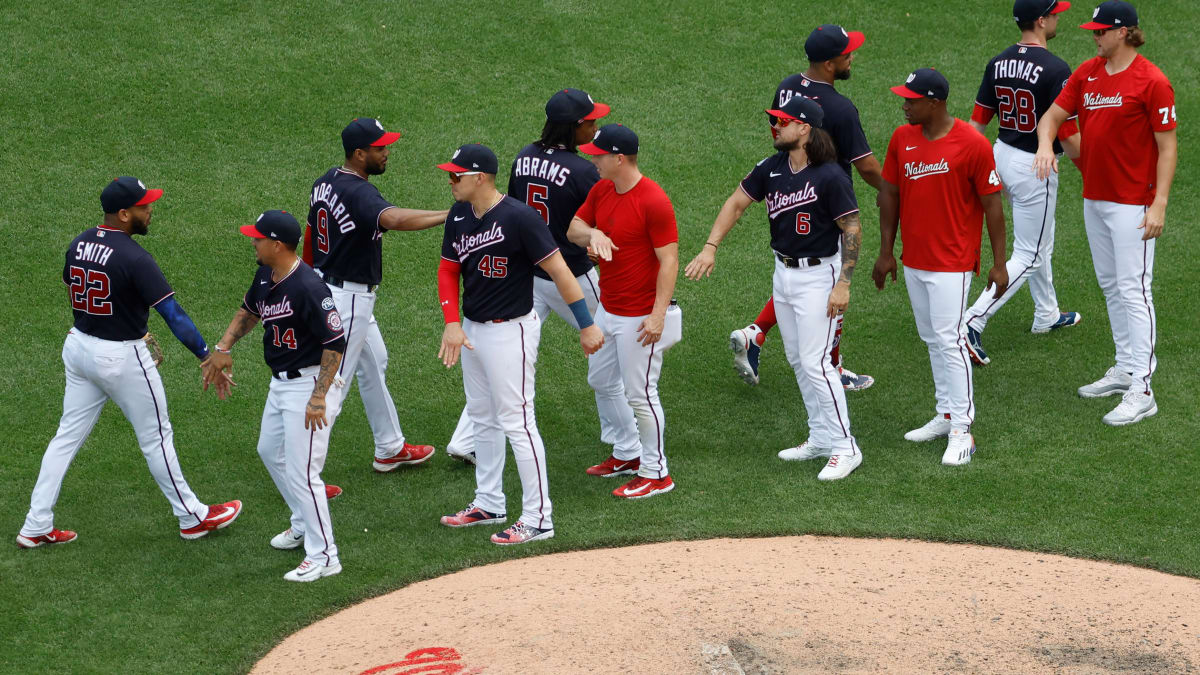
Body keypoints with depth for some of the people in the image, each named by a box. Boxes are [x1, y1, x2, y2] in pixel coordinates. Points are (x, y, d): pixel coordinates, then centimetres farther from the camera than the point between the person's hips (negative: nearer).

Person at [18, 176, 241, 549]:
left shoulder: (78, 245, 1)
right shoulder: (134, 258, -23)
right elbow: (173, 314, -26)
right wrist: (208, 357, -25)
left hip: (79, 347, 7)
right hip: (121, 358, -7)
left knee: (67, 436, 13)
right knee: (156, 437, 8)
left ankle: (35, 527, 14)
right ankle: (192, 517, 22)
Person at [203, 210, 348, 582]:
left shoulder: (308, 287, -26)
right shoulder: (265, 276, 2)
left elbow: (335, 343, -26)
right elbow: (249, 311, 22)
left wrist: (318, 398, -27)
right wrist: (222, 348, 11)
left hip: (309, 383, -10)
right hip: (281, 383, 10)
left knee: (301, 471, -8)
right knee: (271, 452, 25)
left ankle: (323, 555, 2)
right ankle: (304, 525, 42)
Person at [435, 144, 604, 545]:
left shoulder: (519, 218, -21)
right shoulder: (459, 216, 3)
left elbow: (559, 271, -19)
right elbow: (448, 270, 10)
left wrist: (586, 326, -18)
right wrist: (452, 324, -5)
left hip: (510, 332, -8)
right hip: (471, 329, 8)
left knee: (516, 422, -7)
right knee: (482, 418, 18)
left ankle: (538, 518, -2)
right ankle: (489, 504, 31)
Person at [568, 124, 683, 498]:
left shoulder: (654, 201, -21)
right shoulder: (601, 190, 4)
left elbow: (669, 259, -21)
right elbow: (573, 228, 13)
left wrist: (658, 314, -25)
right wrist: (592, 233, -12)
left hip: (640, 317, -9)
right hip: (607, 309, 9)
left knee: (640, 393, -1)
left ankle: (655, 473, 11)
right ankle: (627, 453, 37)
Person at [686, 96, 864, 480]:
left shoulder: (830, 176, -20)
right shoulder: (773, 168, 0)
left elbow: (852, 229, -17)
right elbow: (736, 203, 8)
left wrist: (843, 284, -20)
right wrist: (710, 249, 0)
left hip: (817, 275, -8)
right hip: (783, 272, 8)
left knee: (815, 362, -10)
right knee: (798, 361, 14)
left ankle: (845, 447, -1)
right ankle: (821, 438, 25)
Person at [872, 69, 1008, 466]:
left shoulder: (972, 144, -14)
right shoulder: (901, 139, 3)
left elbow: (991, 204, -9)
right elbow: (889, 195, 11)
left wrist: (999, 263, -9)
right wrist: (886, 252, 10)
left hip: (952, 263, -6)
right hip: (913, 261, 6)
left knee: (950, 340, -9)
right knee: (932, 340, 13)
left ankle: (962, 431, -6)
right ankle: (946, 415, 24)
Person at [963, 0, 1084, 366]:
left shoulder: (998, 64, -1)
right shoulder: (1055, 69, -22)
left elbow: (977, 123, 2)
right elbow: (1069, 135, -20)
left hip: (1001, 156, 8)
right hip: (1035, 166, -8)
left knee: (1041, 240, 27)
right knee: (1028, 257, 0)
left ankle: (1047, 315, 41)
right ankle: (973, 323, -12)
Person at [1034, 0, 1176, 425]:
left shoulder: (1152, 82, -13)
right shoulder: (1087, 74, 8)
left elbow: (1167, 146, -13)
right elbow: (1052, 116, 11)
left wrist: (1159, 205, -19)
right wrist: (1045, 144, -13)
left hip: (1132, 204, -8)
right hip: (1094, 199, 8)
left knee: (1134, 290, -9)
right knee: (1110, 286, 15)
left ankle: (1141, 391, -8)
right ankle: (1125, 370, 27)